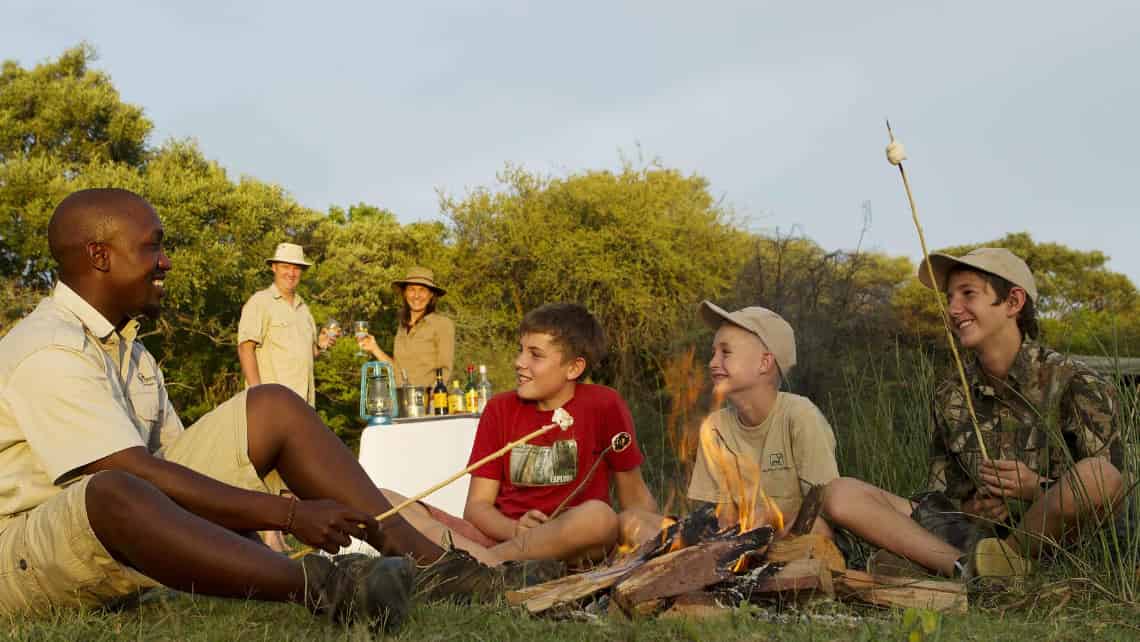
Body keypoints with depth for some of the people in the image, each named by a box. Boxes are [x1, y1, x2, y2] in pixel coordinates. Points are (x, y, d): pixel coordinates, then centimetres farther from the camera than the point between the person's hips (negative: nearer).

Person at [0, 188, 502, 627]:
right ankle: (318, 586, -46)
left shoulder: (123, 344, 12)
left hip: (132, 533, 8)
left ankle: (425, 559, -16)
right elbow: (137, 476, -29)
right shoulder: (48, 352, -19)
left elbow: (173, 453, 8)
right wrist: (288, 513, -30)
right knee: (114, 494, -45)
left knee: (273, 407, -5)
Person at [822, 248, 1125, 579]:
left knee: (1100, 474, -36)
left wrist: (1036, 488, -22)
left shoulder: (1075, 385, -4)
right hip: (970, 529, 4)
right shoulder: (950, 396, 9)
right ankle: (965, 565, -27)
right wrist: (969, 509, -11)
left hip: (1045, 537, -3)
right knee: (840, 494, -11)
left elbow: (1102, 486, -5)